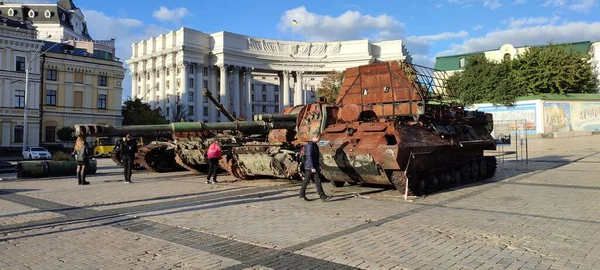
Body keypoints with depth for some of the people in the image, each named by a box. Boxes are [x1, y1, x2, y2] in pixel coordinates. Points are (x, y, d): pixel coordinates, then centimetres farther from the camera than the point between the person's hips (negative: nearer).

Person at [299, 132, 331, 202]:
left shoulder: (315, 144, 14)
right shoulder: (310, 145, -16)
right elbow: (309, 156, -21)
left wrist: (318, 166, 22)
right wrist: (312, 167, -24)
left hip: (315, 167, 9)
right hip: (310, 167, -8)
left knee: (318, 181, 1)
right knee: (306, 181, 4)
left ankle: (323, 196, -3)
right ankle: (302, 195, 18)